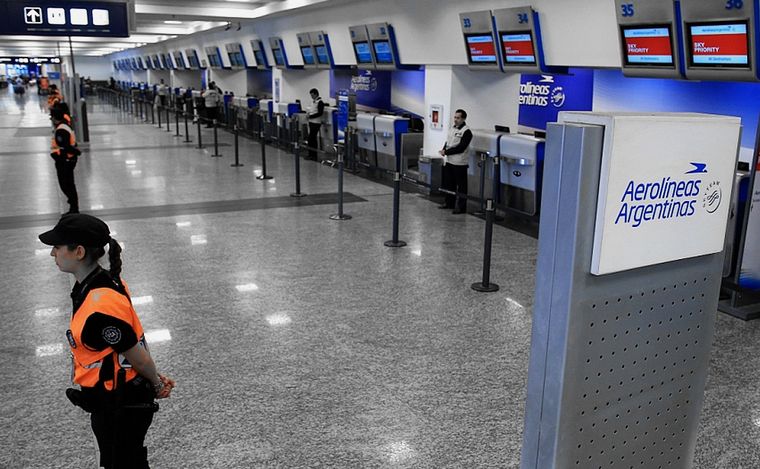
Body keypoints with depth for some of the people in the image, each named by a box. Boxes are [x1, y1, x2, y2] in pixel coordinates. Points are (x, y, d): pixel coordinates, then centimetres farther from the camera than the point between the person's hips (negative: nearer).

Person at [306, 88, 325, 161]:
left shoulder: (320, 102, -12)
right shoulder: (313, 101, 16)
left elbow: (320, 113, -18)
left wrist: (311, 116, -17)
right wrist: (309, 113, 5)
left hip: (316, 122, -9)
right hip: (311, 122, 9)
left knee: (311, 138, -10)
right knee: (313, 138, 10)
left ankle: (312, 155, -5)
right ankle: (313, 155, 14)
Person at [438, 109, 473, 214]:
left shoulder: (466, 131, -12)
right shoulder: (453, 127, 13)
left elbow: (460, 148, -18)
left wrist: (446, 152, -17)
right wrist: (444, 150, -2)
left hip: (459, 163, -8)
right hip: (449, 161, 8)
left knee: (461, 186, -2)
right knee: (448, 183, 17)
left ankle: (461, 207, 2)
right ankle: (449, 203, 31)